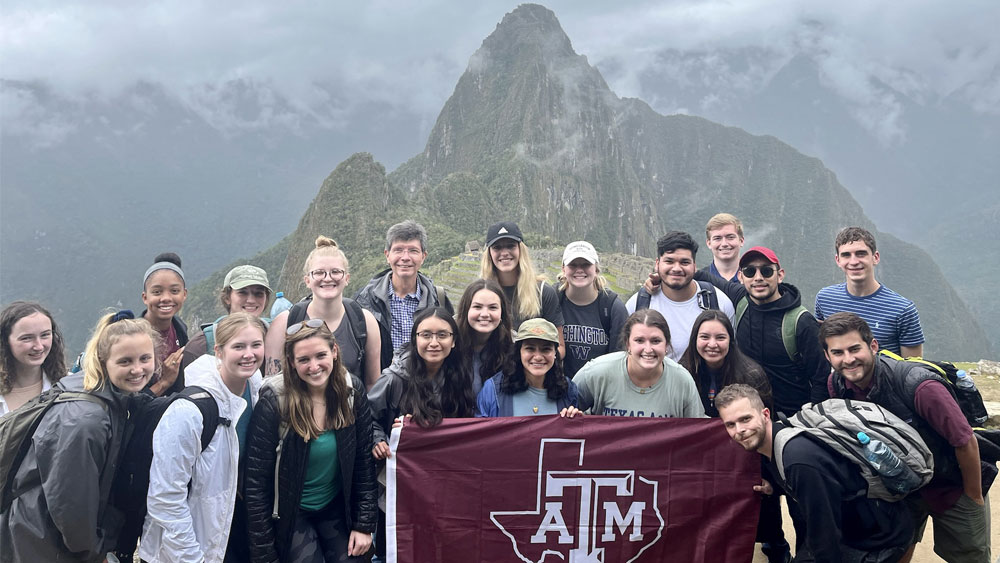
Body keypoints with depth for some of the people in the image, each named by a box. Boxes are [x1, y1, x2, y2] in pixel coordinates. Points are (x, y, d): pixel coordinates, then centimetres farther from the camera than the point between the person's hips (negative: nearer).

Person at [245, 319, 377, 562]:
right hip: (290, 514, -3)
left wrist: (364, 524, -4)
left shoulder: (353, 392, -10)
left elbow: (364, 462, -2)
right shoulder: (274, 402, -19)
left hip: (338, 508, 3)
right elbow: (257, 481, -16)